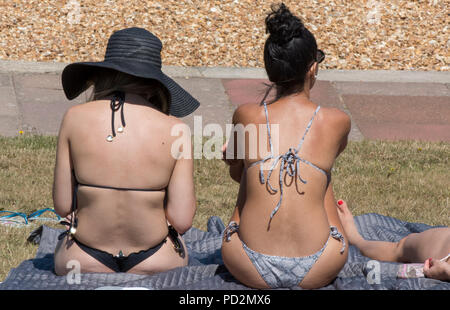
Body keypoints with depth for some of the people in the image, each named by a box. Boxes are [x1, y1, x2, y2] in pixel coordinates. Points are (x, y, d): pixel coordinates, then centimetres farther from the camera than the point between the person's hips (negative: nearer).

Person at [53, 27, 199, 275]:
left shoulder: (75, 118, -11)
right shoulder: (174, 129, -12)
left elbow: (63, 206, -6)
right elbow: (182, 221, -12)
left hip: (83, 264, 0)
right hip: (156, 265, 1)